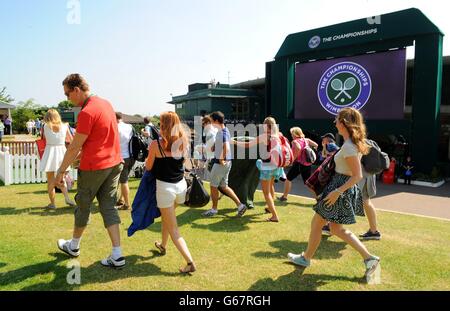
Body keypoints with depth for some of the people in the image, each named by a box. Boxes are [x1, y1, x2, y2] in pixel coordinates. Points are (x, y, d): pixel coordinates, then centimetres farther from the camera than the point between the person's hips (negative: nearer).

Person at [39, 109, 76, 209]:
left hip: (50, 152, -1)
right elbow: (70, 139, 11)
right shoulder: (64, 126, 0)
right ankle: (67, 197, -3)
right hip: (62, 151, 2)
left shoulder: (46, 126, -2)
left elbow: (43, 136, 13)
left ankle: (52, 203, 13)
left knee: (50, 181, 9)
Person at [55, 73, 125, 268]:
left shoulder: (86, 112, -18)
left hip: (93, 167, -7)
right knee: (109, 207, 9)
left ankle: (74, 246, 36)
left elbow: (74, 147, -15)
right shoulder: (106, 103, 8)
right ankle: (117, 255, 6)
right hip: (114, 164, 7)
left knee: (83, 206, 13)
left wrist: (61, 170, -5)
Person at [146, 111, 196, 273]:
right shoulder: (184, 142, -1)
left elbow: (148, 167, -2)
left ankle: (190, 262, -6)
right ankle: (163, 245, 49)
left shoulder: (156, 144, -13)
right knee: (166, 216, 31)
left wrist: (150, 154, 16)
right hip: (181, 185, 5)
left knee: (173, 229, 4)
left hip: (165, 187, -5)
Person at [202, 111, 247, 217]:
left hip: (221, 163, -9)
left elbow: (226, 148, -33)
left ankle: (214, 209, 21)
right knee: (224, 186, 16)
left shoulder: (222, 133, -20)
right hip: (226, 162, 9)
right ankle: (240, 205, 14)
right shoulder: (224, 131, 11)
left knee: (213, 186, 6)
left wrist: (222, 159, -21)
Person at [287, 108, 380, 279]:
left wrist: (337, 191, -24)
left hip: (340, 189, -10)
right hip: (347, 190, 10)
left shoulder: (348, 147, -23)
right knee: (336, 228, 19)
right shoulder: (355, 143, 6)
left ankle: (306, 258, 27)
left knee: (316, 224, 9)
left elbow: (357, 176, -24)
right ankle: (369, 258, 17)